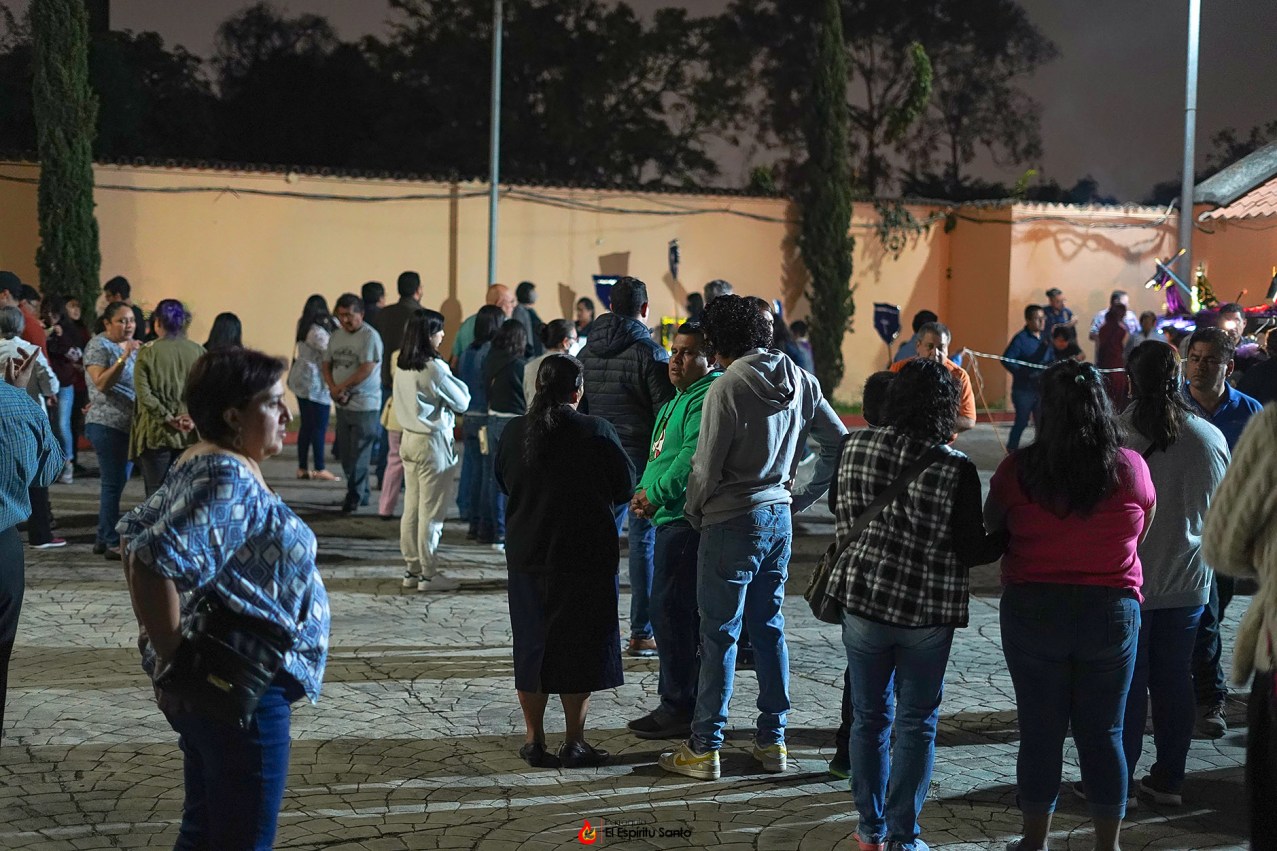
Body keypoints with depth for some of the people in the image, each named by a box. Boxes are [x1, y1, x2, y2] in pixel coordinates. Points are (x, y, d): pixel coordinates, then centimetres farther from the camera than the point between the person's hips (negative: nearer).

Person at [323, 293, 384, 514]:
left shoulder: (369, 336, -11)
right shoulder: (336, 335, 11)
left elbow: (367, 369, -19)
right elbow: (326, 365, 12)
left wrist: (340, 387, -12)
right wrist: (333, 388, -6)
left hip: (364, 405, -7)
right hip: (342, 405, 7)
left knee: (359, 456, -4)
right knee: (346, 454, 11)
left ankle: (354, 498, 5)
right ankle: (360, 494, 24)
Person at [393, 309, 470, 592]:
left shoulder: (402, 366, 5)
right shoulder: (434, 368, -18)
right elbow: (462, 402, -10)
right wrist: (455, 379, 6)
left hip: (409, 438, 8)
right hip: (432, 442, -8)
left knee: (411, 507, 12)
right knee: (432, 511, 0)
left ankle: (412, 569, 18)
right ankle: (428, 574, 6)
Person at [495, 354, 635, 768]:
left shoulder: (514, 432, -2)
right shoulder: (596, 432, -13)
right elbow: (625, 487, -4)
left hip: (527, 555, 3)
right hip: (586, 558, -3)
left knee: (531, 645, 12)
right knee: (579, 646, 5)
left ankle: (533, 738, 16)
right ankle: (574, 741, 8)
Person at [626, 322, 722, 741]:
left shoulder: (707, 399, -14)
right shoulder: (680, 399, 21)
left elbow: (693, 456, -24)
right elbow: (664, 455, 25)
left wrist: (656, 494, -15)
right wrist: (646, 492, 8)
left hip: (687, 521, -11)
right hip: (672, 518, 11)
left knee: (671, 611, -8)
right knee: (674, 612, 15)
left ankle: (680, 708, -1)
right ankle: (679, 704, 23)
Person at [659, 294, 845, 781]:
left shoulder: (728, 387, -17)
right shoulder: (799, 380, 3)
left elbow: (707, 466, -15)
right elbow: (838, 442, 9)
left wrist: (694, 513, 2)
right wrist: (804, 496, 15)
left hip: (732, 522, -7)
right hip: (779, 517, 7)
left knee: (719, 635, 0)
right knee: (769, 628, 15)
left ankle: (704, 749, 5)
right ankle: (773, 741, 20)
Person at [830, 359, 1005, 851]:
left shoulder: (856, 448, -4)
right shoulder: (955, 468, -17)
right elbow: (971, 549, -13)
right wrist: (1006, 539, 5)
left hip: (862, 599, 3)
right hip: (927, 610, -3)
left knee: (869, 717, 16)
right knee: (916, 724, 10)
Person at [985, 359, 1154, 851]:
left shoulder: (1018, 469, -11)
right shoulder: (1131, 468, -8)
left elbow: (992, 528, 2)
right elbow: (1140, 536, 6)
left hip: (1032, 612, -1)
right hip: (1112, 612, 1)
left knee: (1040, 733, 11)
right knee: (1103, 735, 11)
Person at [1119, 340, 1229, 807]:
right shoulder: (1210, 437, -5)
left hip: (1128, 577, -3)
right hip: (1187, 580, 3)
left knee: (1127, 681, 7)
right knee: (1175, 679, 13)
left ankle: (1119, 781, 15)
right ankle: (1168, 779, 20)